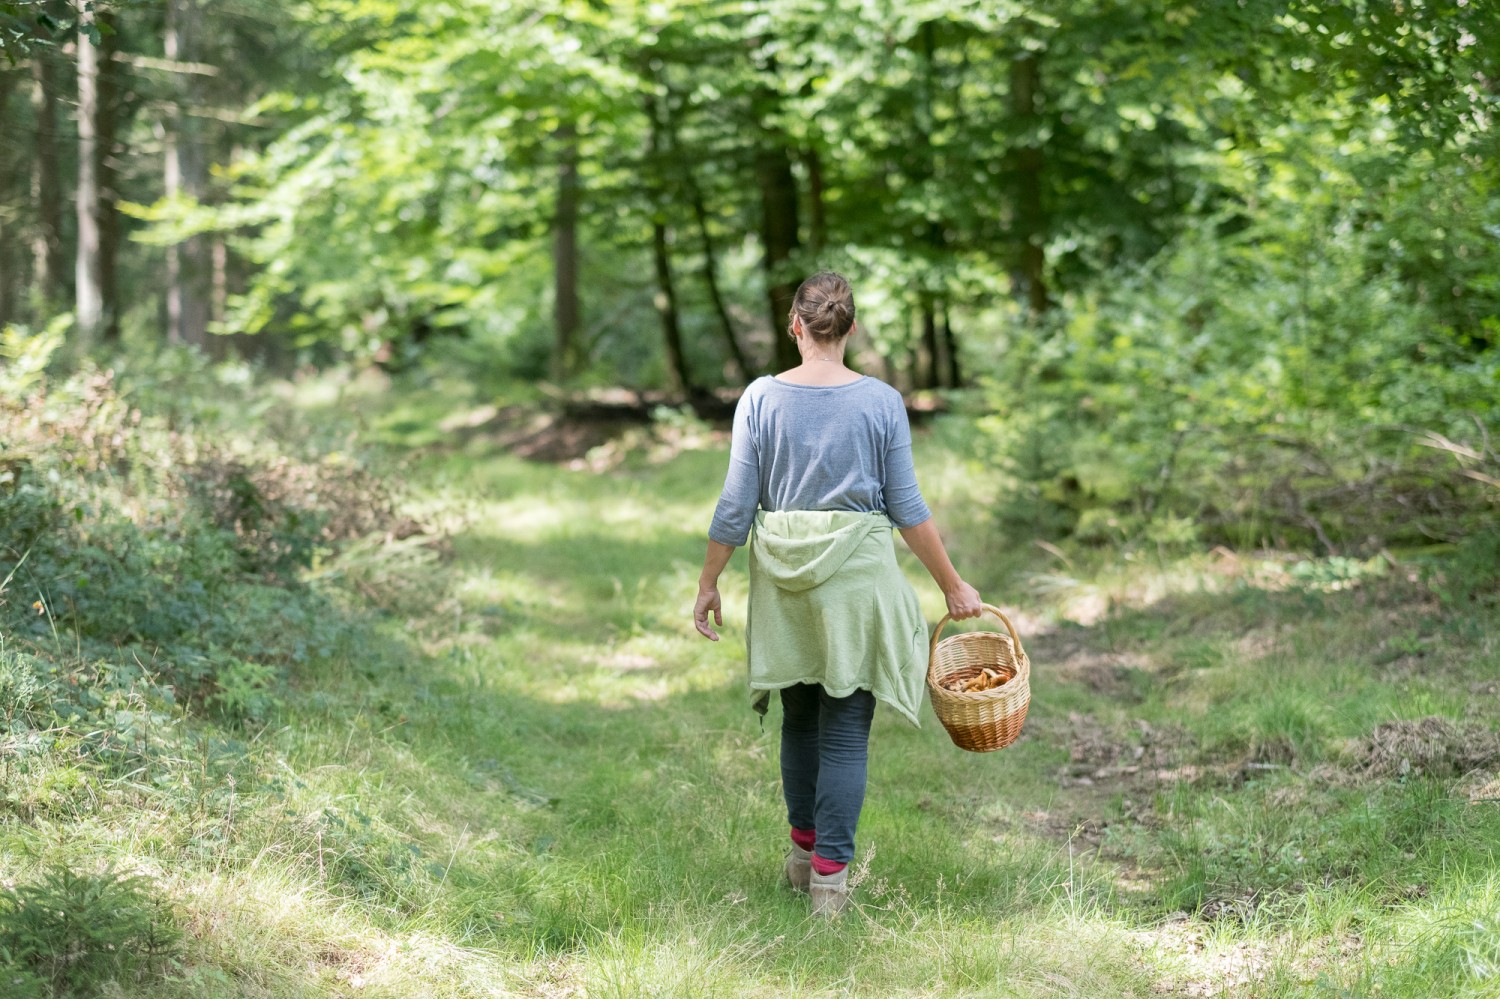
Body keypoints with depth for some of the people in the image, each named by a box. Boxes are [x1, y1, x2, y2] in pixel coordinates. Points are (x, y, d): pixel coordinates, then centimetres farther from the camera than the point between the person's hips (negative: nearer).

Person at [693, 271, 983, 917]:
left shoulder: (761, 398, -5)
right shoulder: (881, 402, -6)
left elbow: (737, 504, -4)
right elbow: (906, 507, -4)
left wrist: (708, 583, 6)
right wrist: (953, 586, 6)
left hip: (783, 573, 2)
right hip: (856, 572, -2)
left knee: (799, 718, 19)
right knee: (846, 729, 2)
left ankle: (805, 851, 31)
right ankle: (830, 876, -1)